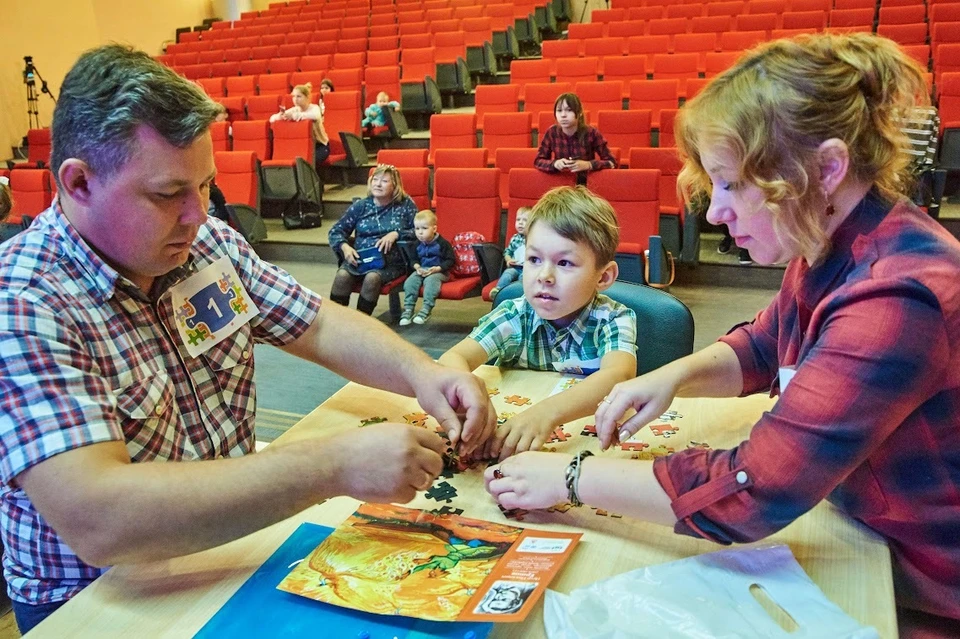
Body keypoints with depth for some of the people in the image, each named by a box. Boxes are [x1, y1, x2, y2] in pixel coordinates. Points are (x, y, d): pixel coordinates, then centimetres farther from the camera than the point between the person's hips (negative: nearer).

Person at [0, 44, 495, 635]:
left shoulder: (205, 241, -2)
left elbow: (320, 327, 6)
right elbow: (97, 522, -34)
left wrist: (421, 372, -13)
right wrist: (333, 466, -36)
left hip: (233, 539, 7)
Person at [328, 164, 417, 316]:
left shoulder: (405, 204, 7)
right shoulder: (360, 206, 10)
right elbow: (335, 231, 10)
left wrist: (396, 234, -15)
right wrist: (345, 247, -11)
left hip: (391, 262, -2)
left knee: (372, 278, -34)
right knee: (342, 275, -29)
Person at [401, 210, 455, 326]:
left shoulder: (442, 243, -8)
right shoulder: (418, 244, 7)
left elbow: (450, 260, -7)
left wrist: (437, 268, -19)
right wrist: (417, 267, -5)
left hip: (438, 271, -5)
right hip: (421, 270, 5)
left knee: (431, 281, -37)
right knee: (410, 281, -22)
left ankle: (426, 310, -36)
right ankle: (408, 309, -19)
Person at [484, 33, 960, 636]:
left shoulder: (897, 296, -33)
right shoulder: (834, 249, -4)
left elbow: (751, 492, -35)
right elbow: (761, 347, 14)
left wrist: (572, 478, -24)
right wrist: (675, 375, -7)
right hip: (868, 540, 7)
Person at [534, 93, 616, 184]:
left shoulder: (591, 133, -11)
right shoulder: (552, 132, -5)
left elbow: (612, 162, -8)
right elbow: (538, 161, 0)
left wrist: (587, 165, -25)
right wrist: (555, 163, -20)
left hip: (587, 182, -1)